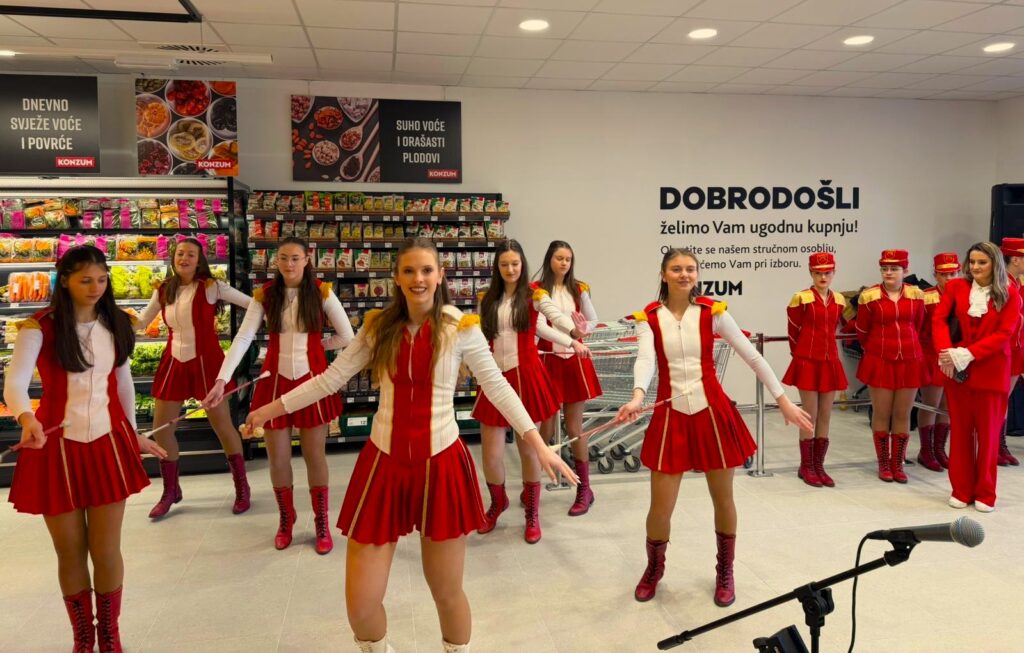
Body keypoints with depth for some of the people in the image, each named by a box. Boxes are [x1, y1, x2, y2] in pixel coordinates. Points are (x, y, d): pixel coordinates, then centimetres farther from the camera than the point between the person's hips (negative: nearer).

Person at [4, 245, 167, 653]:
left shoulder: (116, 324, 3)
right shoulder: (39, 328, -9)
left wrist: (133, 434, 20)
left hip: (107, 443, 2)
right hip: (58, 446, -2)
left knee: (106, 550, 6)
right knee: (70, 553, 9)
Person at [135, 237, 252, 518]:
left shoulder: (210, 287, -10)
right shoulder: (163, 291, 4)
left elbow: (253, 303, -11)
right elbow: (140, 322, 15)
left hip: (205, 361, -5)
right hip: (174, 362, 5)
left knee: (222, 424, 0)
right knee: (160, 427, 7)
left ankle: (242, 488, 16)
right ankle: (170, 491, 26)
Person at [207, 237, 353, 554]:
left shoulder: (321, 292, -5)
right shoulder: (265, 294, -2)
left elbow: (347, 337, -2)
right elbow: (243, 338, -10)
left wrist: (315, 345, 5)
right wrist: (222, 379, -18)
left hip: (312, 379, -1)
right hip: (276, 380, 1)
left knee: (315, 455, 8)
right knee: (277, 457, 9)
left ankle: (322, 524, 24)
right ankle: (285, 521, 32)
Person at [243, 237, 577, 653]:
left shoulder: (460, 327, -5)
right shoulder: (378, 326, 3)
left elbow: (497, 387, -1)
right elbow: (331, 378, 8)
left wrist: (539, 446, -6)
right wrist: (271, 409, 10)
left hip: (440, 464, -2)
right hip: (384, 463, 2)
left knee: (446, 592, 10)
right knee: (360, 603, 4)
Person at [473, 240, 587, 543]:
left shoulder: (533, 295, -4)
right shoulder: (488, 300, 8)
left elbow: (556, 315, -22)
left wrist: (574, 335, -40)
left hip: (526, 376, -3)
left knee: (528, 449, 6)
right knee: (491, 454, 3)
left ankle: (532, 514, 27)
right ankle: (497, 502, 33)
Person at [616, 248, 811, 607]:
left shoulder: (712, 311, -2)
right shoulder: (649, 317, -3)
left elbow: (752, 355, 0)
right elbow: (645, 360, -21)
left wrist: (783, 400, -1)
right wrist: (637, 396, -41)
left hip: (712, 412, 1)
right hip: (671, 416, 0)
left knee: (723, 498, 12)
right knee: (660, 508, 2)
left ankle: (725, 573, 36)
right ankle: (654, 569, 32)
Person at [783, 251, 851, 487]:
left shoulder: (839, 300, 7)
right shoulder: (801, 299, -6)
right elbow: (794, 333, 1)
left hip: (830, 362, 4)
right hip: (807, 362, -4)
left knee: (825, 417, 7)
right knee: (810, 416, 0)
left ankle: (819, 466, 17)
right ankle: (806, 467, 11)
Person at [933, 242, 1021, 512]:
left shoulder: (1010, 294, -3)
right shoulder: (956, 287, 2)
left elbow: (1004, 333, -10)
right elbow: (939, 319, -5)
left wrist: (967, 354, -18)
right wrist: (946, 352, -20)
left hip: (991, 371, -1)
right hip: (957, 369, 2)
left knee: (988, 431, 6)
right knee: (960, 430, 7)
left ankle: (985, 494, 18)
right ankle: (961, 490, 18)